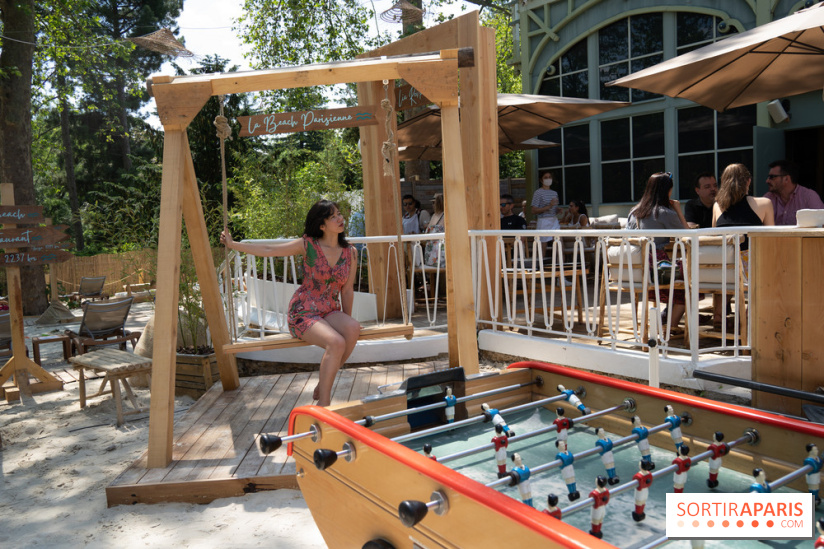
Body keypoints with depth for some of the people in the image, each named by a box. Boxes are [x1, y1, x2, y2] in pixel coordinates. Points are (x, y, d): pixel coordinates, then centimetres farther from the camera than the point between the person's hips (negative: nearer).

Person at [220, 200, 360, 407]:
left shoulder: (350, 252, 5)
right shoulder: (308, 245, -5)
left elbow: (347, 290, 11)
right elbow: (268, 250, -3)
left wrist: (347, 321, 9)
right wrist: (232, 244, -4)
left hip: (330, 312, 4)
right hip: (303, 312, -4)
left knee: (354, 329, -31)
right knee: (336, 343, -33)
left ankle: (322, 387, -14)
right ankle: (323, 403, -19)